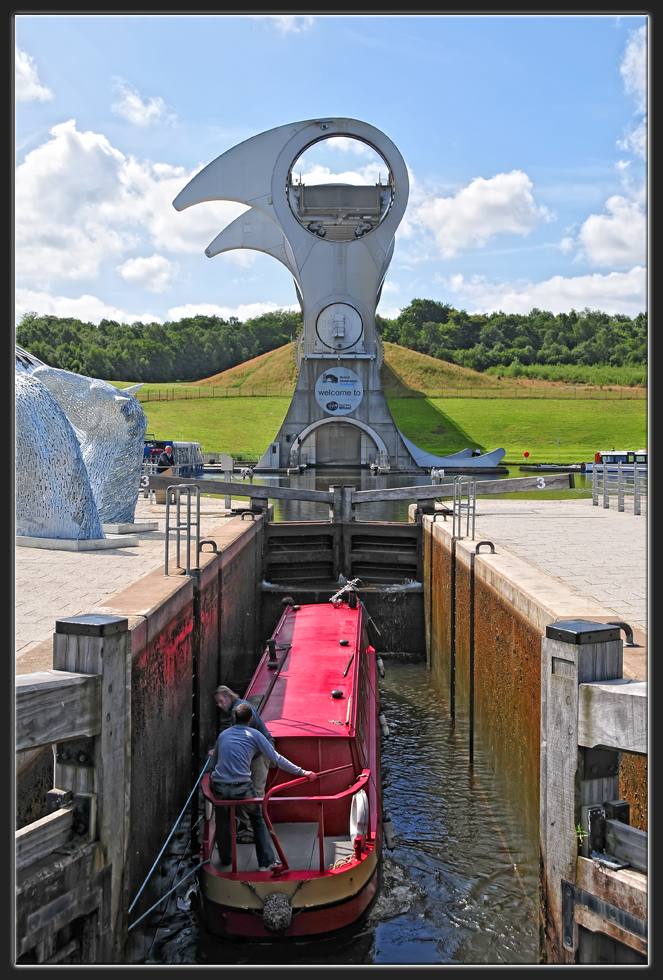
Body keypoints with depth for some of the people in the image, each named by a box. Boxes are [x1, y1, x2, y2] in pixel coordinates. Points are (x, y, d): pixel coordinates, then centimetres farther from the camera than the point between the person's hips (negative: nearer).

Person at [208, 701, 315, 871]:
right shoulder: (254, 734, 3)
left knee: (222, 823, 23)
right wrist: (303, 772, 4)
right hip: (242, 787, -3)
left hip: (219, 787, 3)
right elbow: (276, 759, 0)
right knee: (258, 821, 16)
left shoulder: (223, 734, 14)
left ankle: (225, 858, 41)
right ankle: (267, 862, 17)